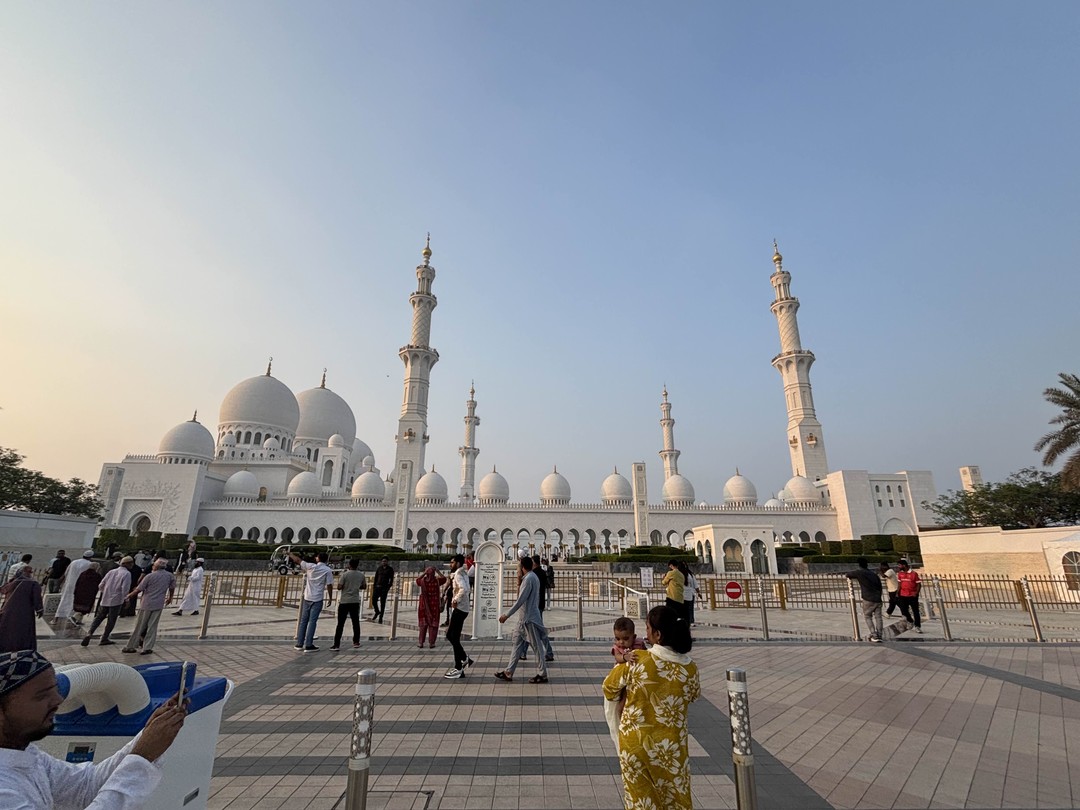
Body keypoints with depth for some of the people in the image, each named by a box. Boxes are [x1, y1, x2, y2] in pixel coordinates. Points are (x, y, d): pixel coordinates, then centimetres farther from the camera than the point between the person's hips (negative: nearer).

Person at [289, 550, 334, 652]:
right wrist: (330, 598, 2)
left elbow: (298, 560, 8)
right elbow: (329, 585, -9)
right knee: (312, 621, 0)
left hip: (307, 598, 3)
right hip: (317, 599, -3)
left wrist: (290, 553, 25)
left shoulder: (310, 566, -2)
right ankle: (308, 645, 1)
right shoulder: (328, 570, -8)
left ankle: (299, 644, 19)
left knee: (303, 621, 13)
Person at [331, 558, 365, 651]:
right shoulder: (361, 575, 0)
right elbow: (364, 586, 11)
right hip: (355, 601, 3)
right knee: (356, 622, 13)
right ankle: (356, 642, 22)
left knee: (340, 624, 0)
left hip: (344, 601, -3)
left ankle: (337, 645, -2)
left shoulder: (345, 574, -12)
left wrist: (339, 579, 3)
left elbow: (339, 587, -12)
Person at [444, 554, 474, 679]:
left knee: (454, 638, -3)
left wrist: (456, 600, -23)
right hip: (462, 608, 10)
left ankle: (459, 669, 4)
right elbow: (469, 589, 23)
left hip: (460, 608, -10)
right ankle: (465, 659, 22)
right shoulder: (463, 573, 15)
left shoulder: (458, 574, -15)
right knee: (450, 635, 17)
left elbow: (464, 589, -33)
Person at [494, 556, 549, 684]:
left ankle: (542, 675, 11)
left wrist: (506, 615, -20)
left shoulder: (528, 579, -20)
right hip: (525, 617, 10)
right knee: (517, 643, 12)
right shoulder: (533, 577, 11)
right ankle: (508, 672, 18)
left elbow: (520, 600, -23)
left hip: (529, 618, -10)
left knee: (536, 646, 1)